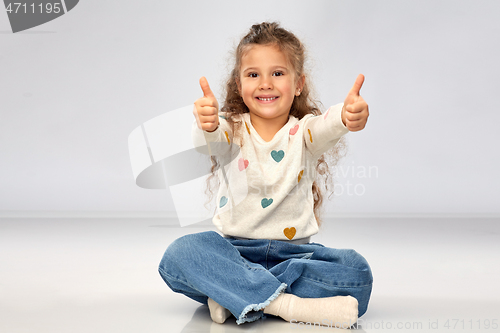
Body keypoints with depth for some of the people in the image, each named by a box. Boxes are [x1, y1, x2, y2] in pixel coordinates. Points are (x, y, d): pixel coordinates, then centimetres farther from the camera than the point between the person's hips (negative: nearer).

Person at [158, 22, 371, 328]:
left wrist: (347, 116, -49)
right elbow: (209, 142, -22)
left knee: (356, 271, -24)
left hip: (294, 250, 1)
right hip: (234, 249, 0)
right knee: (180, 254, -28)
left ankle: (234, 293, -25)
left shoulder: (303, 132, 2)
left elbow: (326, 126, -23)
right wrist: (206, 124, -48)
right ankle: (287, 304, -36)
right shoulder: (233, 131, 2)